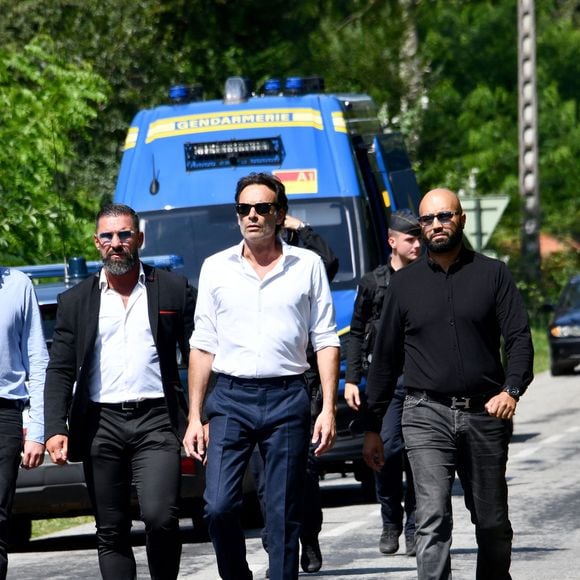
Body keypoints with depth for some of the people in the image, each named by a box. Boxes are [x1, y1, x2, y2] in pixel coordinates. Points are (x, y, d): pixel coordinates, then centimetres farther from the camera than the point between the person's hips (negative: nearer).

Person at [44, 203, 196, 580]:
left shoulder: (174, 290, 7)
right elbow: (60, 370, 8)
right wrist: (55, 429, -5)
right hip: (101, 425, 2)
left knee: (160, 517, -18)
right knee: (111, 532, 4)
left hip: (156, 421, -2)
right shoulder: (76, 301, 11)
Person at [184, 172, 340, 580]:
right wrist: (195, 416, 4)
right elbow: (203, 346, 10)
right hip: (230, 397, 1)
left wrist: (329, 409, -4)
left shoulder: (308, 265, 6)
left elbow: (326, 342, 6)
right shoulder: (216, 268, 9)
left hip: (287, 398, -1)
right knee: (219, 505, -10)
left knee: (285, 516, 1)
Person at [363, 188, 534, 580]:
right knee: (433, 519, -14)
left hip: (485, 414, 0)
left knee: (492, 523, 9)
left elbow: (520, 339, 1)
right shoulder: (405, 283, 11)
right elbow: (385, 358, 14)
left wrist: (512, 390, -17)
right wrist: (372, 427, 12)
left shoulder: (492, 274, 7)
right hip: (427, 416, 0)